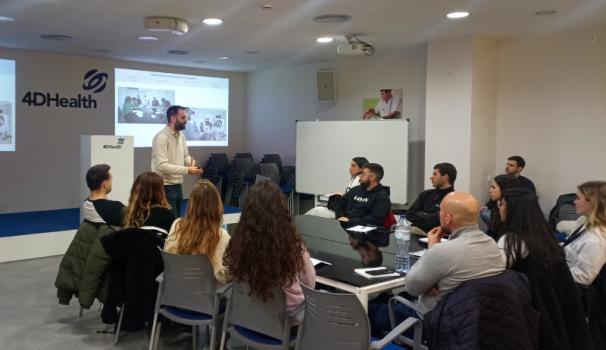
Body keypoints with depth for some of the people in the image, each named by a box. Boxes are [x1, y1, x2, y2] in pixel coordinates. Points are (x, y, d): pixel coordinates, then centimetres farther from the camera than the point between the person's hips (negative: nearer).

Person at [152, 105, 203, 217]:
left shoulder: (181, 135, 8)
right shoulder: (161, 137, -18)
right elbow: (162, 166, -25)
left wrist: (191, 161, -8)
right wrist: (187, 170, -28)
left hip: (177, 185, 8)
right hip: (165, 187, -8)